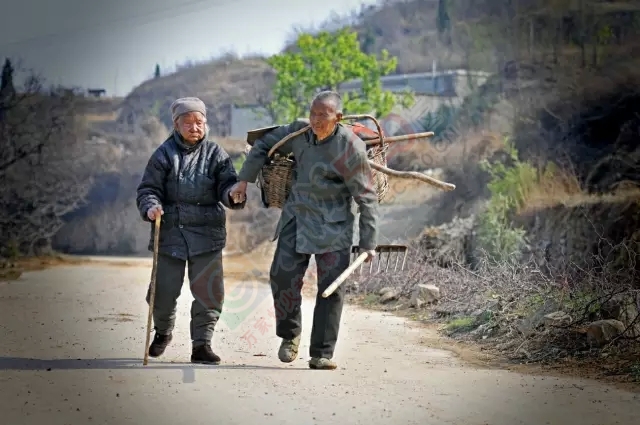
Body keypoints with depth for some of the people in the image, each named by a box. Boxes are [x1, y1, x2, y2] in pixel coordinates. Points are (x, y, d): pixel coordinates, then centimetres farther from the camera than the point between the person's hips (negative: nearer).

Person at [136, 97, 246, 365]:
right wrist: (150, 206, -19)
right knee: (163, 290, 4)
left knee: (208, 291, -3)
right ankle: (163, 332, 33)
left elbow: (227, 185, -1)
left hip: (207, 233, 0)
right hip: (170, 231, 0)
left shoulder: (215, 154, 5)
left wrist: (235, 195, -24)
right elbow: (148, 188, 2)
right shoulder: (164, 154, 2)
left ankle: (201, 343, 9)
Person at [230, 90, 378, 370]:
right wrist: (244, 180, 13)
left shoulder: (351, 148, -13)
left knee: (331, 288, -4)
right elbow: (264, 145, 17)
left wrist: (368, 242, -7)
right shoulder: (299, 132, -1)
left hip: (333, 226, -3)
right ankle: (290, 334, 16)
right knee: (283, 275, -8)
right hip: (297, 217, 3)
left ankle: (321, 354, 4)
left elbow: (367, 198, -8)